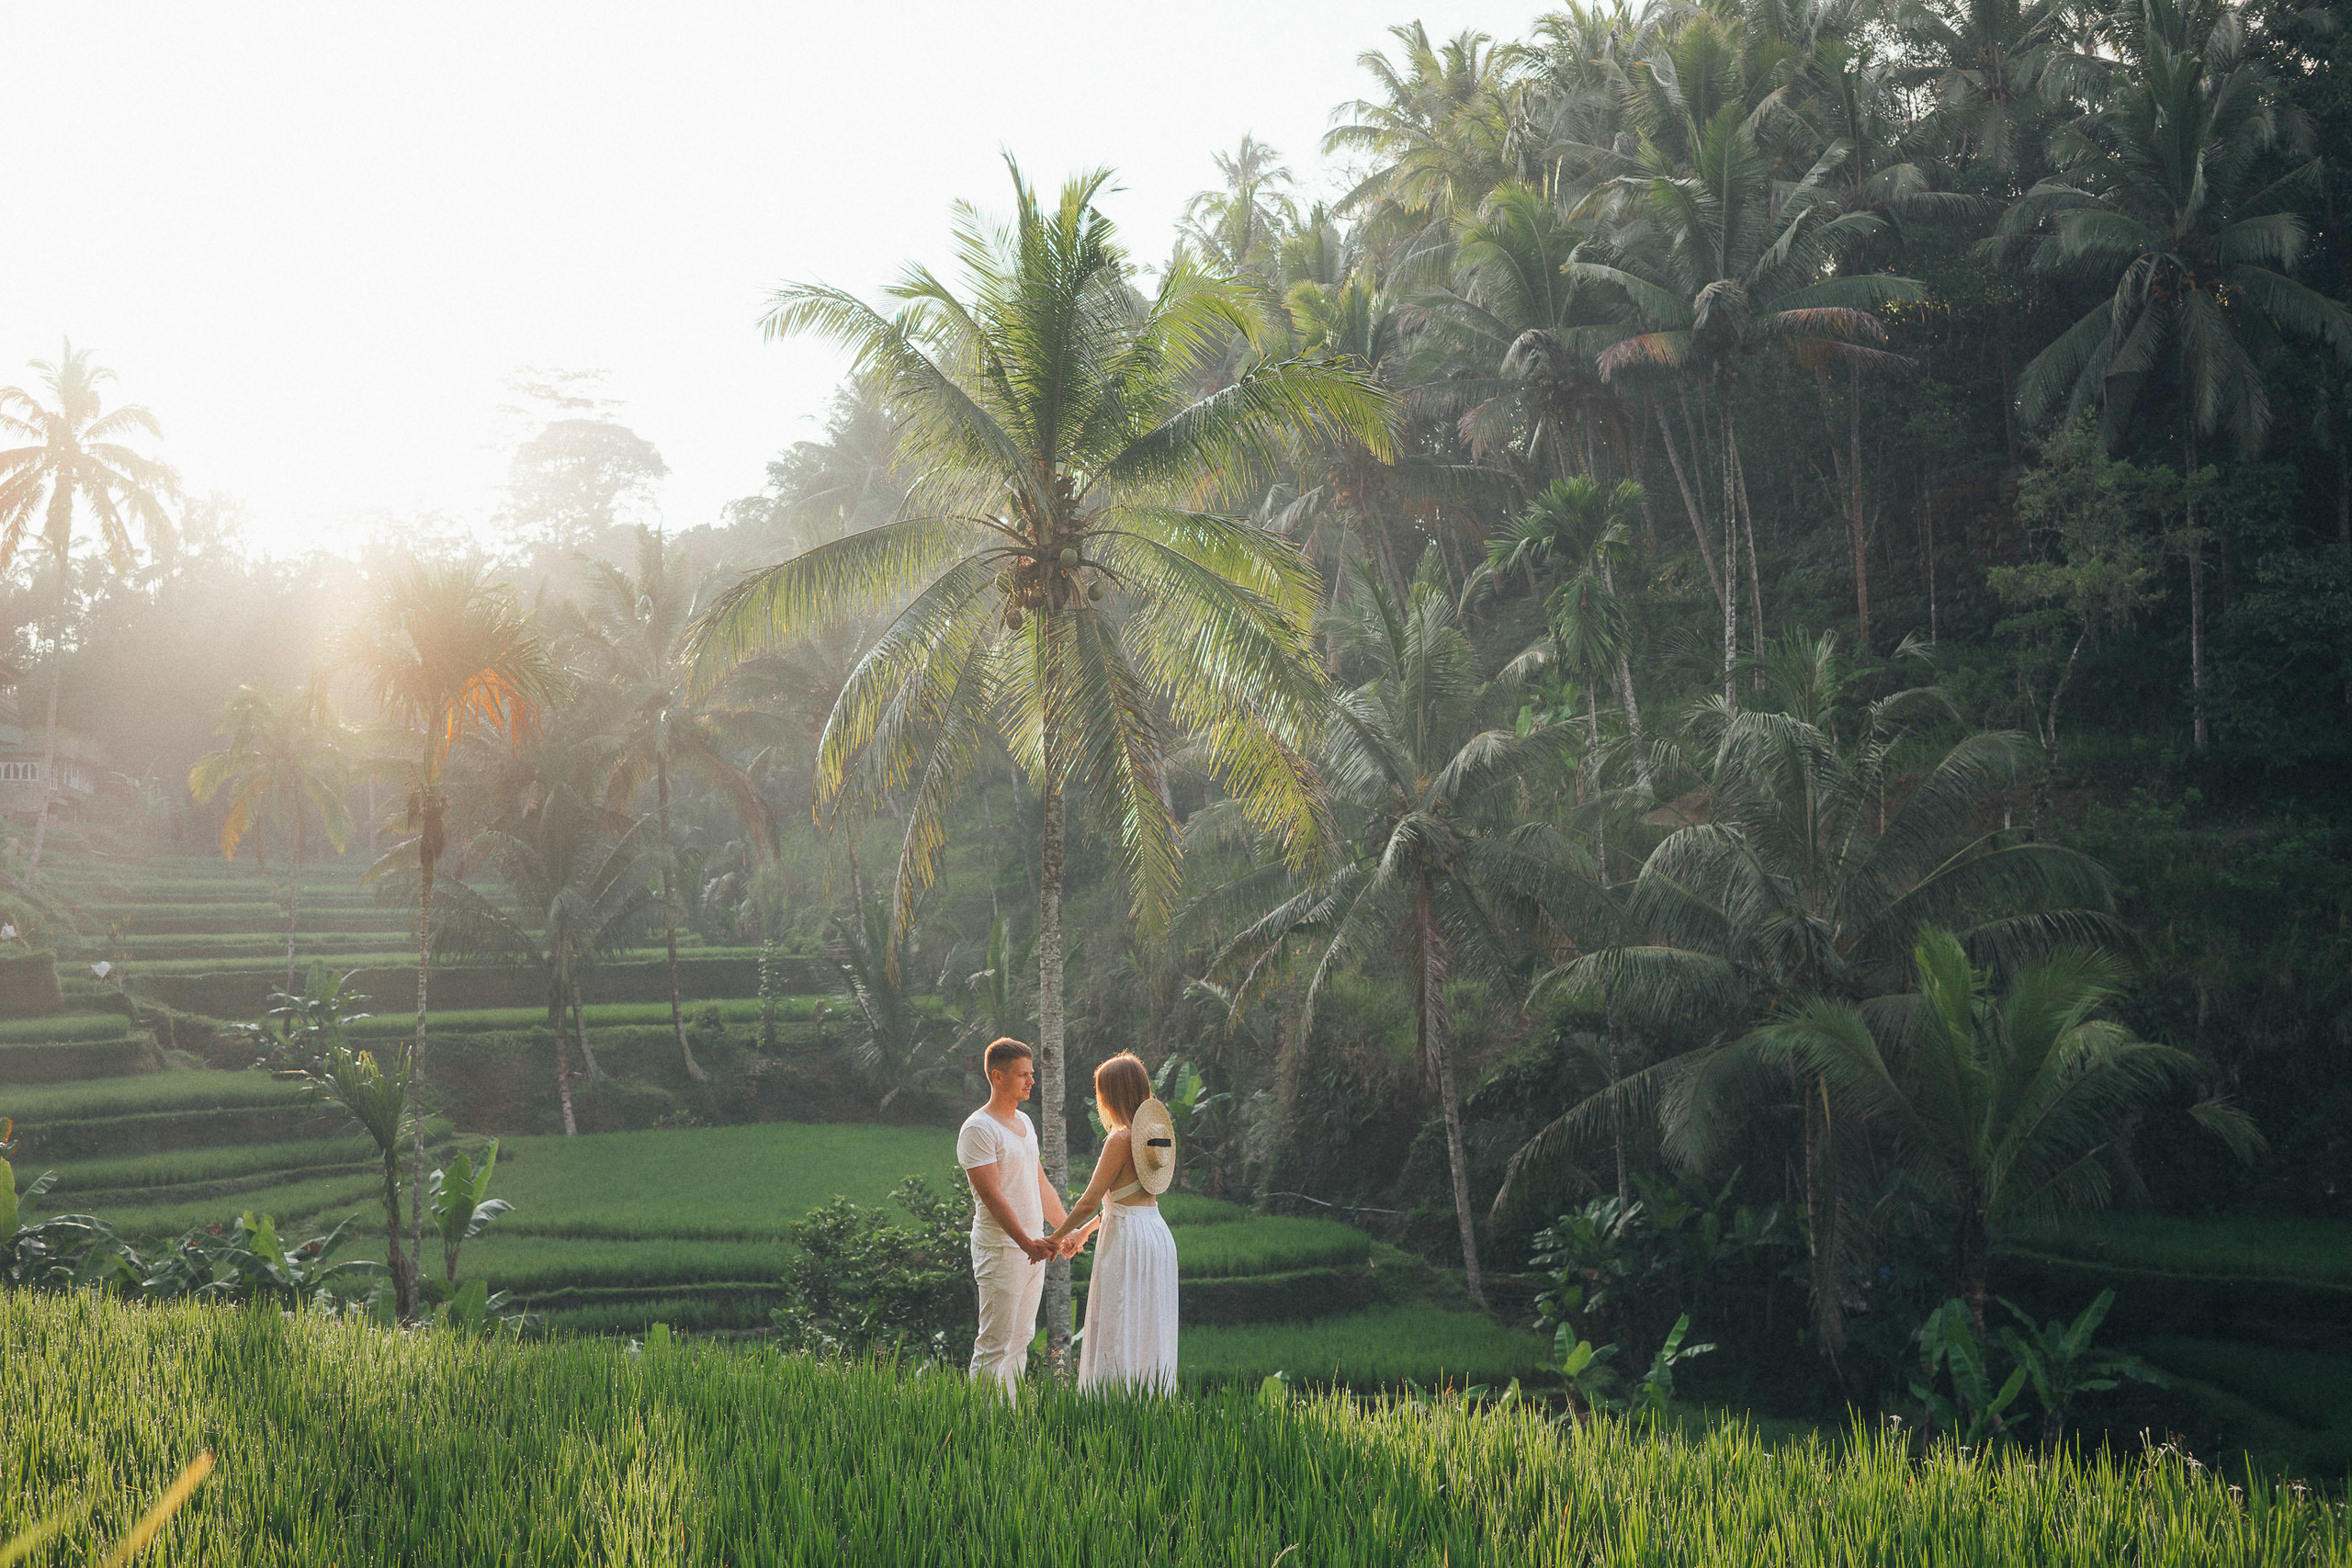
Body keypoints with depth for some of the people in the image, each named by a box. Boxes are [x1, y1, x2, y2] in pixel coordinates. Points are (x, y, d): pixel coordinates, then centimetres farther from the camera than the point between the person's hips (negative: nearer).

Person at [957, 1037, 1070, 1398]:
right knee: (995, 1345, -7)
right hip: (1001, 1249, -9)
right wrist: (1026, 1242, -26)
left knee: (1020, 1340, 11)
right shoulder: (978, 1129, -13)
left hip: (1033, 1247, 9)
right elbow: (992, 1195, -20)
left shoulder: (1024, 1122, 15)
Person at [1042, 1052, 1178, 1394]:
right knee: (1150, 1334, 13)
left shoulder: (1121, 1140, -16)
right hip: (1157, 1234, 9)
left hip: (1128, 1238, -9)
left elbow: (1089, 1202, -14)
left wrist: (1056, 1237, 0)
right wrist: (1085, 1231, 28)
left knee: (1118, 1335, -3)